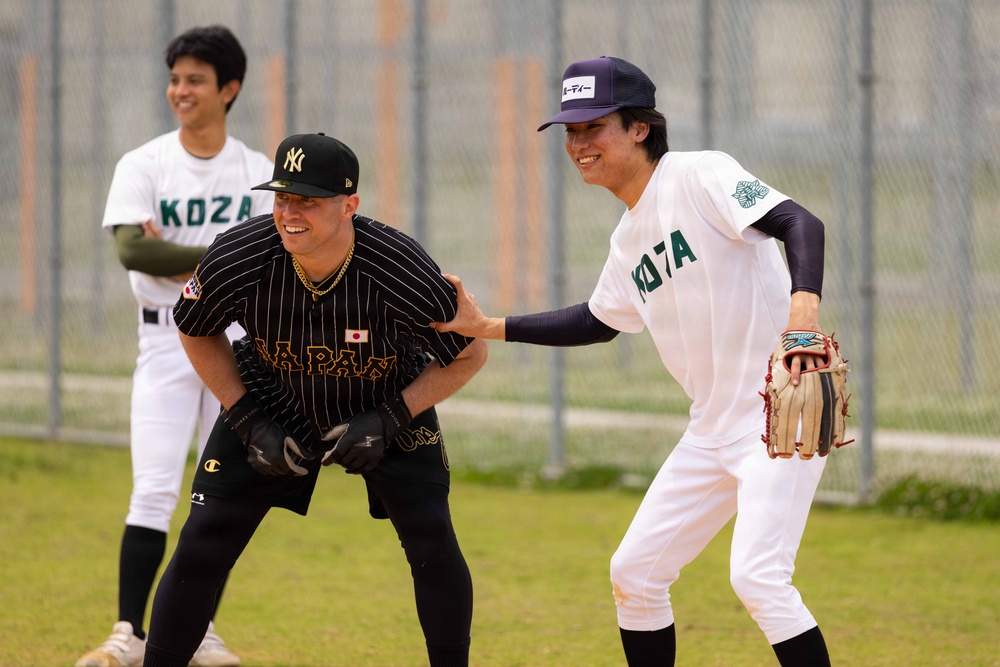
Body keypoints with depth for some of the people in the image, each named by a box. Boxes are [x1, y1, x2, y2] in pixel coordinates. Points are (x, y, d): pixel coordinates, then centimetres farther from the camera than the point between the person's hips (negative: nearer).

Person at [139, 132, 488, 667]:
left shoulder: (403, 273, -33)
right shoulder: (235, 261, -29)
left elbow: (470, 355, -16)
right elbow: (196, 333, -5)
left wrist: (387, 421, -24)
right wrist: (250, 422, -13)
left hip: (390, 404, -1)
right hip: (271, 404, 1)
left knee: (432, 539, -13)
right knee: (202, 544, -7)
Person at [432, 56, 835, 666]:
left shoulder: (700, 176, -13)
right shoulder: (629, 240, 12)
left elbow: (800, 223, -25)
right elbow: (600, 320, 27)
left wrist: (804, 307, -43)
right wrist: (488, 328, 21)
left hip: (783, 415, -9)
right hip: (715, 428, 9)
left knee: (757, 578, -22)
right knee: (634, 572, 11)